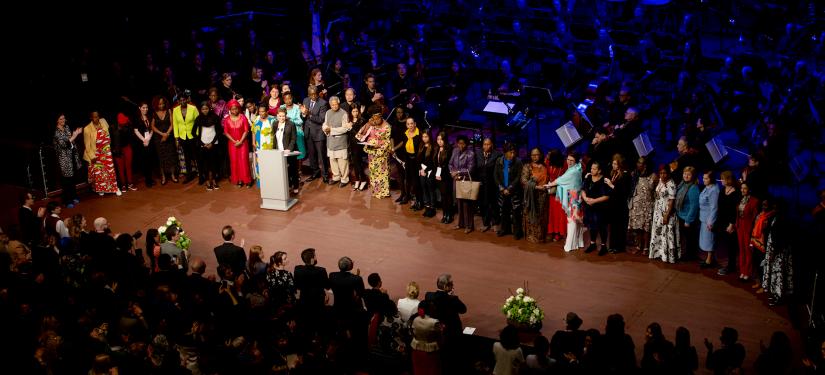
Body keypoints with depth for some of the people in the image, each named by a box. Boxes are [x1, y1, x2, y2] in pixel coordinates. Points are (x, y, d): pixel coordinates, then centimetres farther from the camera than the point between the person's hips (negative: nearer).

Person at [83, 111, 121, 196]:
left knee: (110, 170, 6)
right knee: (98, 172, 7)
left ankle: (114, 188, 17)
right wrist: (92, 156, -11)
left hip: (106, 152, 3)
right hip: (96, 154, -3)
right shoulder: (87, 129, -17)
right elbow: (87, 144, -11)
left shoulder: (103, 122, -4)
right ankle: (100, 189, 25)